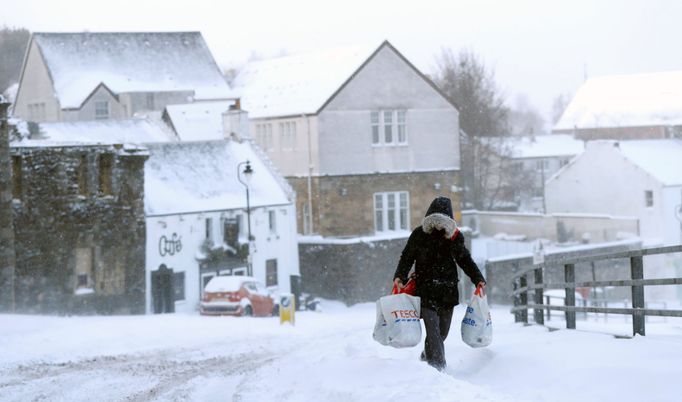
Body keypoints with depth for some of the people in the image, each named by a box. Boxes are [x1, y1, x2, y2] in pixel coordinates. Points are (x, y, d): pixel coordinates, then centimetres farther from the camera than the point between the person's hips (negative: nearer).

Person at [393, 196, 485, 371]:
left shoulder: (455, 236, 7)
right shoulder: (419, 234, 1)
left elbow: (465, 260, 15)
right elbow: (407, 258, 6)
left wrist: (478, 279, 3)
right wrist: (400, 276, -11)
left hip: (448, 292, 3)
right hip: (426, 292, -3)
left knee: (442, 331, 8)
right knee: (433, 330, -14)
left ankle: (426, 358, 32)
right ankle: (438, 368, -17)